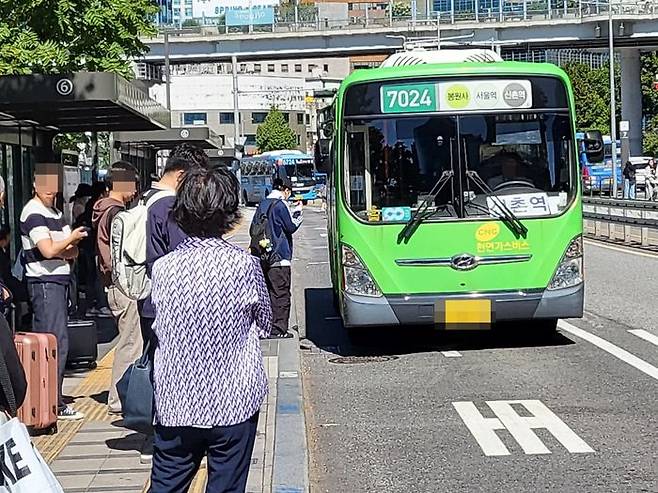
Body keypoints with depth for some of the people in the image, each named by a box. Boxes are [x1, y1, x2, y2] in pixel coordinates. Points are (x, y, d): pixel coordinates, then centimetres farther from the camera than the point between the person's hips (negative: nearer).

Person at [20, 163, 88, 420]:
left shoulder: (55, 212, 18)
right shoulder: (34, 213, -10)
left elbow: (72, 251, 16)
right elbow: (49, 250, -20)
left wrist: (66, 248, -7)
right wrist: (71, 238, -4)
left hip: (58, 282, 9)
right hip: (45, 284, -9)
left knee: (56, 343, 10)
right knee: (55, 343, -10)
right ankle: (53, 404, -7)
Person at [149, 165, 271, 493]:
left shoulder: (162, 267, -5)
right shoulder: (245, 265, -12)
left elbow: (158, 328, 8)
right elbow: (264, 324, 3)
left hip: (175, 404, 2)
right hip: (233, 404, -2)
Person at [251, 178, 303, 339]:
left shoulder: (262, 205, 12)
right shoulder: (281, 205, -12)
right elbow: (291, 227, -9)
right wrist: (298, 212, 3)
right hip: (279, 257, -8)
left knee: (267, 293, 14)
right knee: (281, 295, -3)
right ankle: (278, 329, -3)